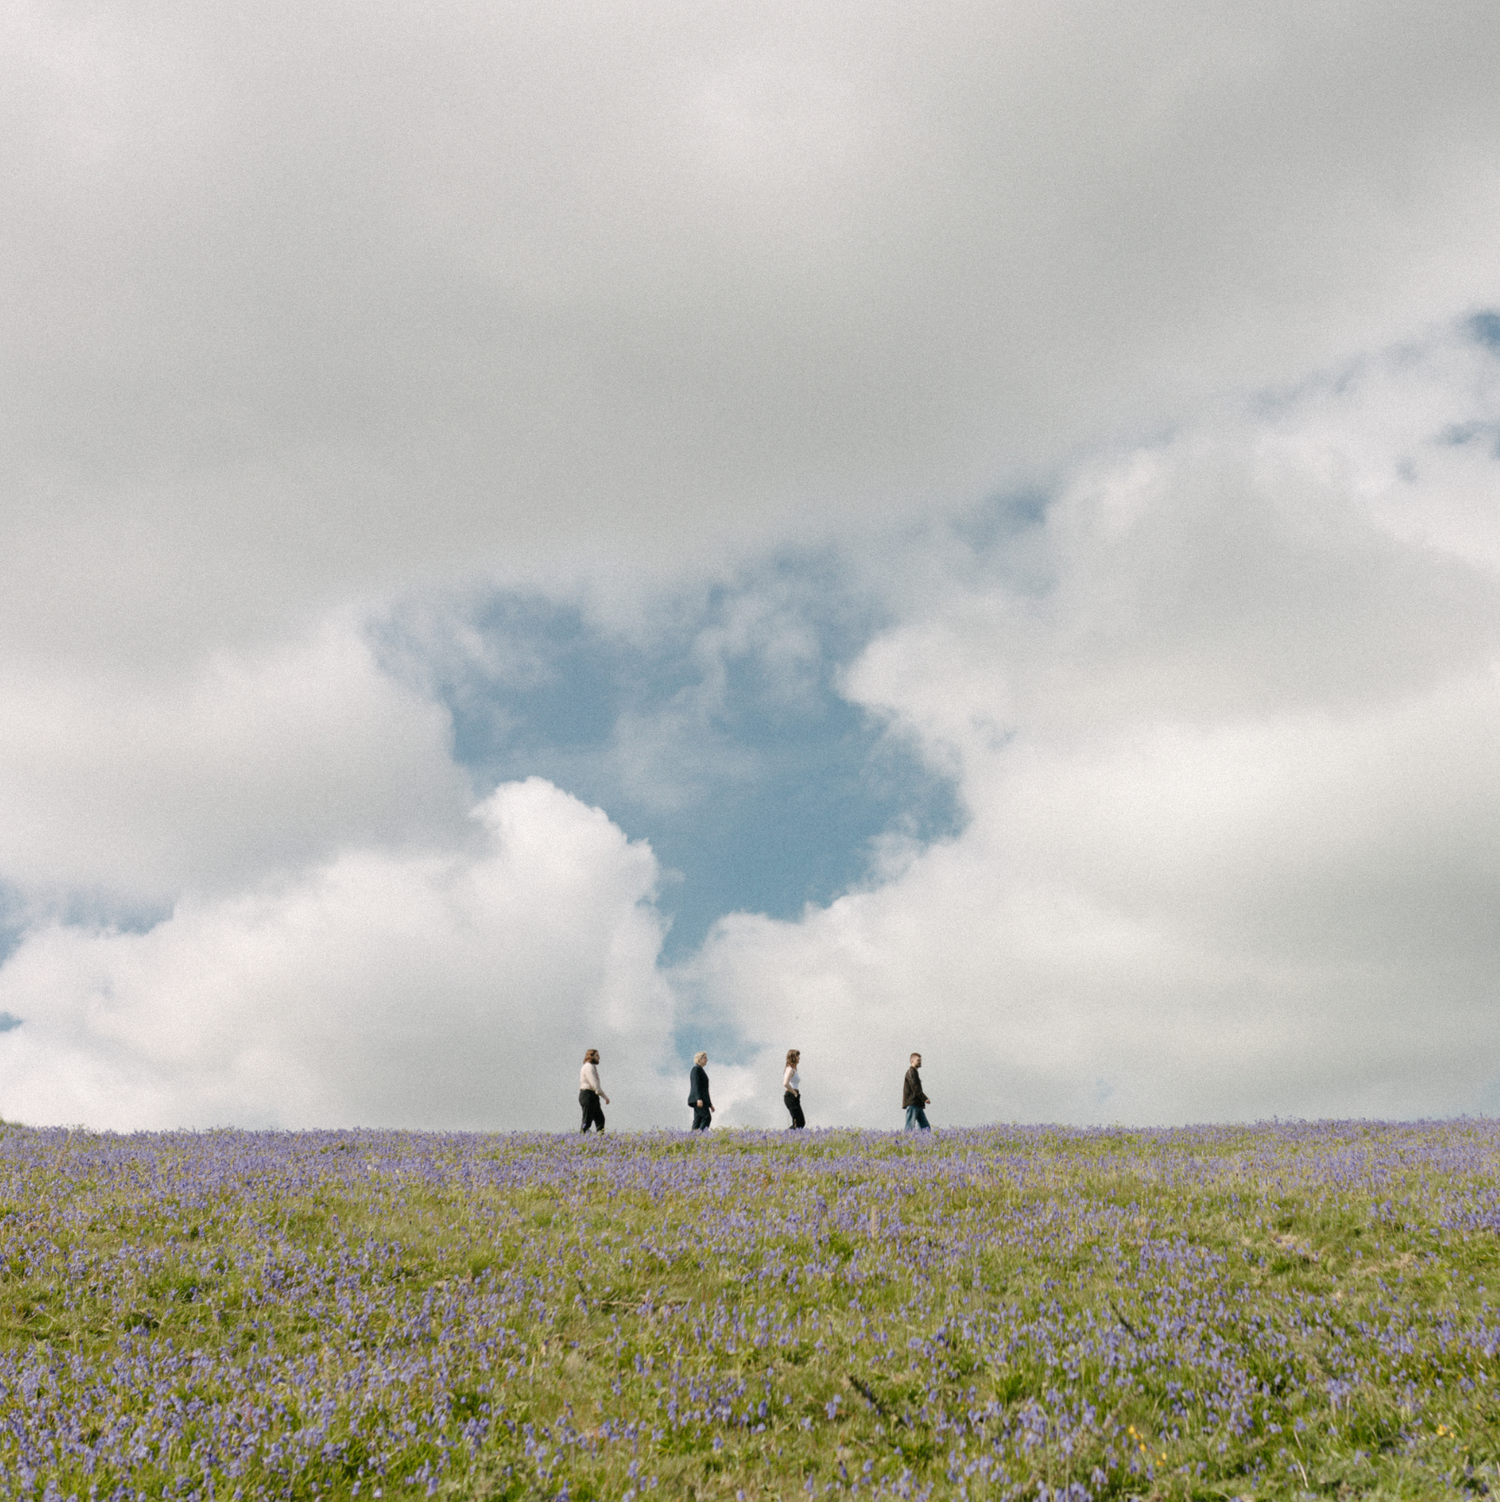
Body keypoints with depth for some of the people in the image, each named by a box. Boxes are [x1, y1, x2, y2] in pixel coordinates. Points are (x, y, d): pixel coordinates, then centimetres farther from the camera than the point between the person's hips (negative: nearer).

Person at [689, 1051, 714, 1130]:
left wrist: (710, 1104, 24)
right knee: (707, 1117, -19)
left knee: (698, 1120, 0)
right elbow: (696, 1084, -16)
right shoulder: (696, 1068, -4)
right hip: (697, 1099, -10)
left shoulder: (701, 1070, 26)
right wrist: (699, 1099, -26)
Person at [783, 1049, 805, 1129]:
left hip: (794, 1098, 10)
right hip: (791, 1097, -10)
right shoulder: (790, 1069, -13)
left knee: (801, 1122, 11)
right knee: (798, 1123, -10)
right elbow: (785, 1084, -27)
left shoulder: (793, 1069, 18)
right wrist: (794, 1093, -18)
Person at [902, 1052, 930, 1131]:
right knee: (910, 1126, -11)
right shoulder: (911, 1072, -7)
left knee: (926, 1127, 2)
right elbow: (915, 1087, -18)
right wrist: (924, 1098, -21)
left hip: (917, 1105, 10)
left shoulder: (915, 1072, 24)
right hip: (912, 1103, -10)